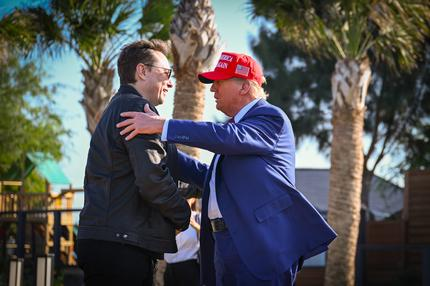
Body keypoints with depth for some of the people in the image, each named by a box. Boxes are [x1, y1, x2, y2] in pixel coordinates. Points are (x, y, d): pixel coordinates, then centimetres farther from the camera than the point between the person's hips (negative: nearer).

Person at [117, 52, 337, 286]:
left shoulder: (271, 117, -5)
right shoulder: (235, 125, 25)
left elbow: (231, 137, -23)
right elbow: (208, 176, 31)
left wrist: (163, 126, -25)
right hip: (225, 247, 9)